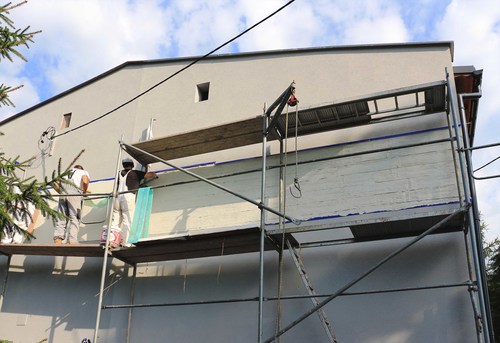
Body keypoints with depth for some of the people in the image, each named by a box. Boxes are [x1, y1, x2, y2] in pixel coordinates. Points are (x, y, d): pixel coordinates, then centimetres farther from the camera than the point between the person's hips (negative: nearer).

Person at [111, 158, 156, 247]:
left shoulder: (119, 174, 21)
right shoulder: (135, 173, 8)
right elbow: (151, 174, 5)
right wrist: (154, 175, 29)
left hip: (117, 197, 5)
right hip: (128, 197, -5)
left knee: (115, 221, 8)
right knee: (127, 220, -4)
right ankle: (125, 243, -8)